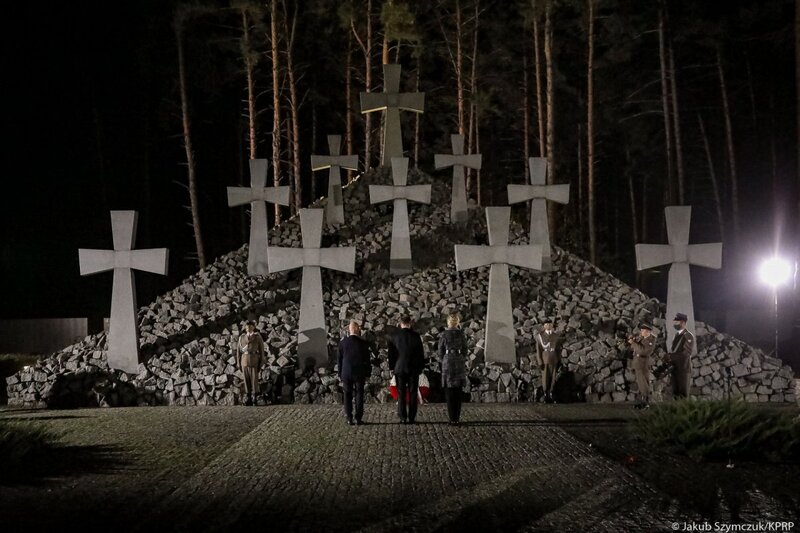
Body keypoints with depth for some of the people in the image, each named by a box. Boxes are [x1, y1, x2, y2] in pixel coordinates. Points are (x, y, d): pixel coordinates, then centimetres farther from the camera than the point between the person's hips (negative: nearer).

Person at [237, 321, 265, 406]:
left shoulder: (258, 337, 3)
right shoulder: (242, 337, 10)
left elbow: (261, 350, 2)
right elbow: (238, 350, 10)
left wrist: (261, 363, -4)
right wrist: (239, 363, 3)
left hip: (254, 360, -2)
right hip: (244, 360, 2)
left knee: (254, 379, -7)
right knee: (247, 380, 1)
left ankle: (254, 397, -1)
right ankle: (249, 398, 3)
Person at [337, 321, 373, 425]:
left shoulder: (343, 343, -3)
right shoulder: (363, 343, -8)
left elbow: (340, 360, 2)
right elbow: (367, 360, -4)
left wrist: (340, 375, 11)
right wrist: (367, 374, 6)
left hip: (346, 373, 1)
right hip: (359, 373, -1)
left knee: (348, 396, 7)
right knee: (359, 395, 5)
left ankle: (349, 418, 4)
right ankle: (358, 418, 3)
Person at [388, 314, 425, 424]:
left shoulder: (395, 336, -3)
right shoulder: (415, 336, -4)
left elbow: (391, 353, 2)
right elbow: (421, 353, 1)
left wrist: (392, 367, 11)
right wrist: (421, 367, 10)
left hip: (399, 369, 0)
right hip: (413, 369, 0)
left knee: (401, 394, 3)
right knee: (412, 394, 4)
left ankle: (403, 418, 0)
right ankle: (411, 417, 1)